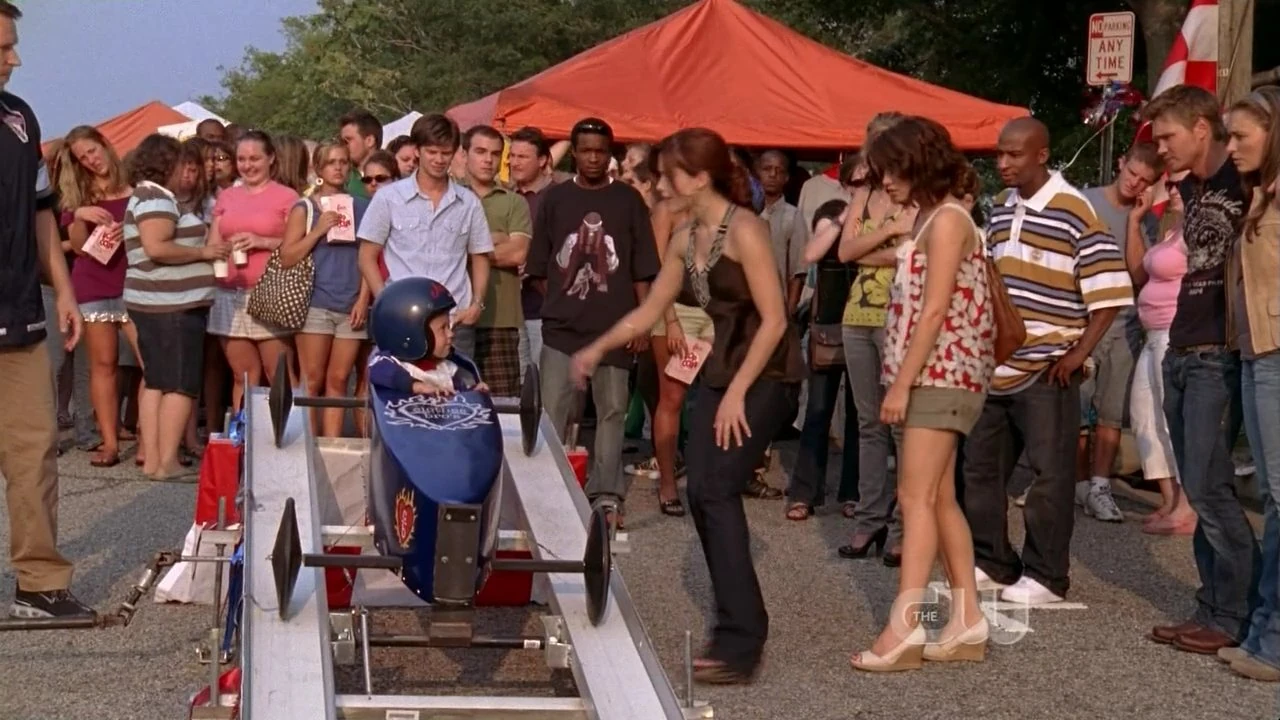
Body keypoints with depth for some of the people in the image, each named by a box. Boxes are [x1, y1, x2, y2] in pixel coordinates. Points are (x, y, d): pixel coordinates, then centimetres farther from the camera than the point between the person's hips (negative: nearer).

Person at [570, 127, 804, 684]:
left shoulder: (743, 230, -15)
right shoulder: (686, 239, 8)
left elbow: (774, 319, -18)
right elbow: (650, 310, 19)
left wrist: (737, 393, -19)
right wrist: (597, 349, 14)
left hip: (766, 374, -8)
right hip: (724, 367, 8)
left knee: (717, 490, -16)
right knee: (700, 493, 3)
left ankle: (739, 644, -13)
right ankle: (741, 626, 15)